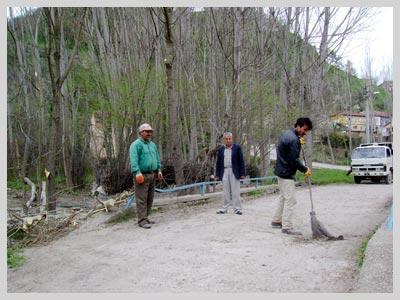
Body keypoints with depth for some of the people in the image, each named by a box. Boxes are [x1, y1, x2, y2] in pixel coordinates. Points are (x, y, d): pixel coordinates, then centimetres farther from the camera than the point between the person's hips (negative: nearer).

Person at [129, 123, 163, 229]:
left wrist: (159, 170, 14)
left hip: (152, 175, 8)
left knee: (150, 198, 12)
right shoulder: (136, 144, -8)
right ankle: (142, 220, -2)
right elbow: (134, 160, -17)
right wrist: (138, 173, -25)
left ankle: (145, 217, 22)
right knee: (142, 199, -6)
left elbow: (157, 158, 22)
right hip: (142, 175, -8)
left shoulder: (152, 144, 17)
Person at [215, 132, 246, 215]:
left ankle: (237, 208, 6)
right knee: (226, 192, 8)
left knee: (235, 191, 0)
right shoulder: (221, 150, 9)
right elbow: (218, 163, 11)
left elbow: (241, 161, -1)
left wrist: (242, 173, -6)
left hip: (234, 172, -3)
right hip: (224, 172, 3)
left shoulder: (237, 148, 1)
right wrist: (217, 175, 7)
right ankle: (225, 208, 15)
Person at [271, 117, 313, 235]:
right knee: (290, 200, -7)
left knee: (283, 197, 19)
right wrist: (305, 169, -9)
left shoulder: (286, 133, 10)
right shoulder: (293, 139, -21)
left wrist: (299, 142, 12)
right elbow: (294, 160, -22)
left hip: (281, 171, 11)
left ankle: (276, 221, 27)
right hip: (287, 173, -11)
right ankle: (287, 227, -4)